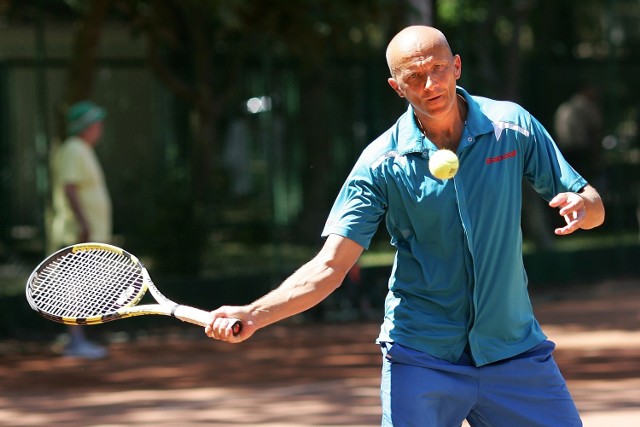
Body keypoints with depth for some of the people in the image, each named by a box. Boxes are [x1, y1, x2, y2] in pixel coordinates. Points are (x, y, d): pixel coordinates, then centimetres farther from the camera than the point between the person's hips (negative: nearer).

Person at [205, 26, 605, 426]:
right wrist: (251, 315, -27)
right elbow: (330, 266, -13)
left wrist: (581, 205, -21)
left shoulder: (513, 126, -4)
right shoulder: (382, 163, -9)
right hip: (421, 360, -2)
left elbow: (594, 206, 4)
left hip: (515, 353, 2)